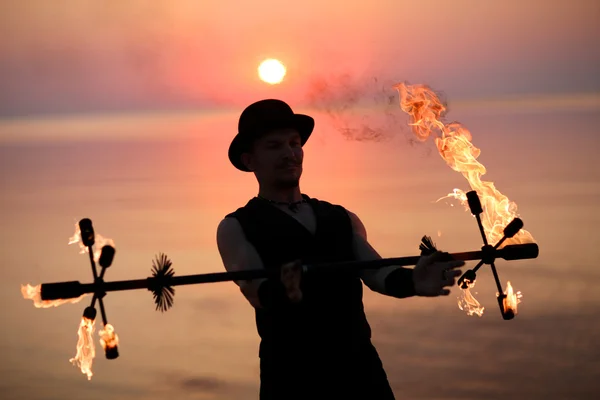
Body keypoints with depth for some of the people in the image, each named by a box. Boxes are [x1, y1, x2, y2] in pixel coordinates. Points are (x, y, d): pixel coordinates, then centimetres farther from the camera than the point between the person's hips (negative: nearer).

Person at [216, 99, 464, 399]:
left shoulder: (342, 219, 18)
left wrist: (411, 281, -21)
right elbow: (254, 288, -12)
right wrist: (285, 291, -35)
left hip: (362, 369, 3)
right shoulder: (236, 228, 5)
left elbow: (374, 271, 3)